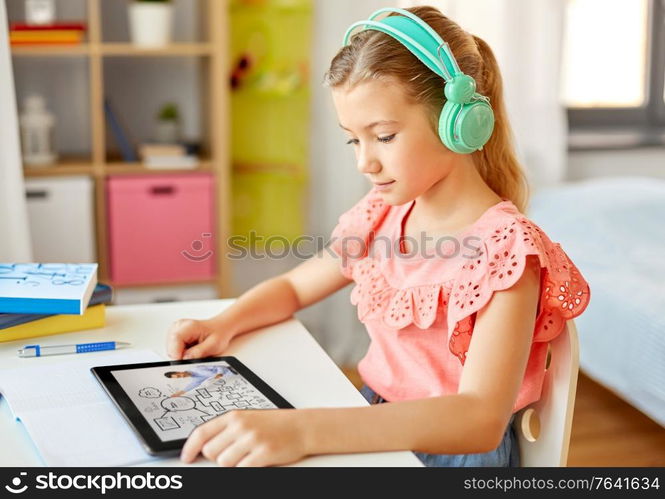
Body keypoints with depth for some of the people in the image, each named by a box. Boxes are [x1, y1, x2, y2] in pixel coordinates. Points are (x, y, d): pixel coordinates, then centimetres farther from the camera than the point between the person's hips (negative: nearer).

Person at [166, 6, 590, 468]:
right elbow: (292, 286, 18)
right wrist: (224, 324, -5)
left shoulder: (504, 247, -19)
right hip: (370, 430, 6)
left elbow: (480, 420, -30)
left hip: (452, 450, -6)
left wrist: (305, 429, -41)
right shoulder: (381, 216, 3)